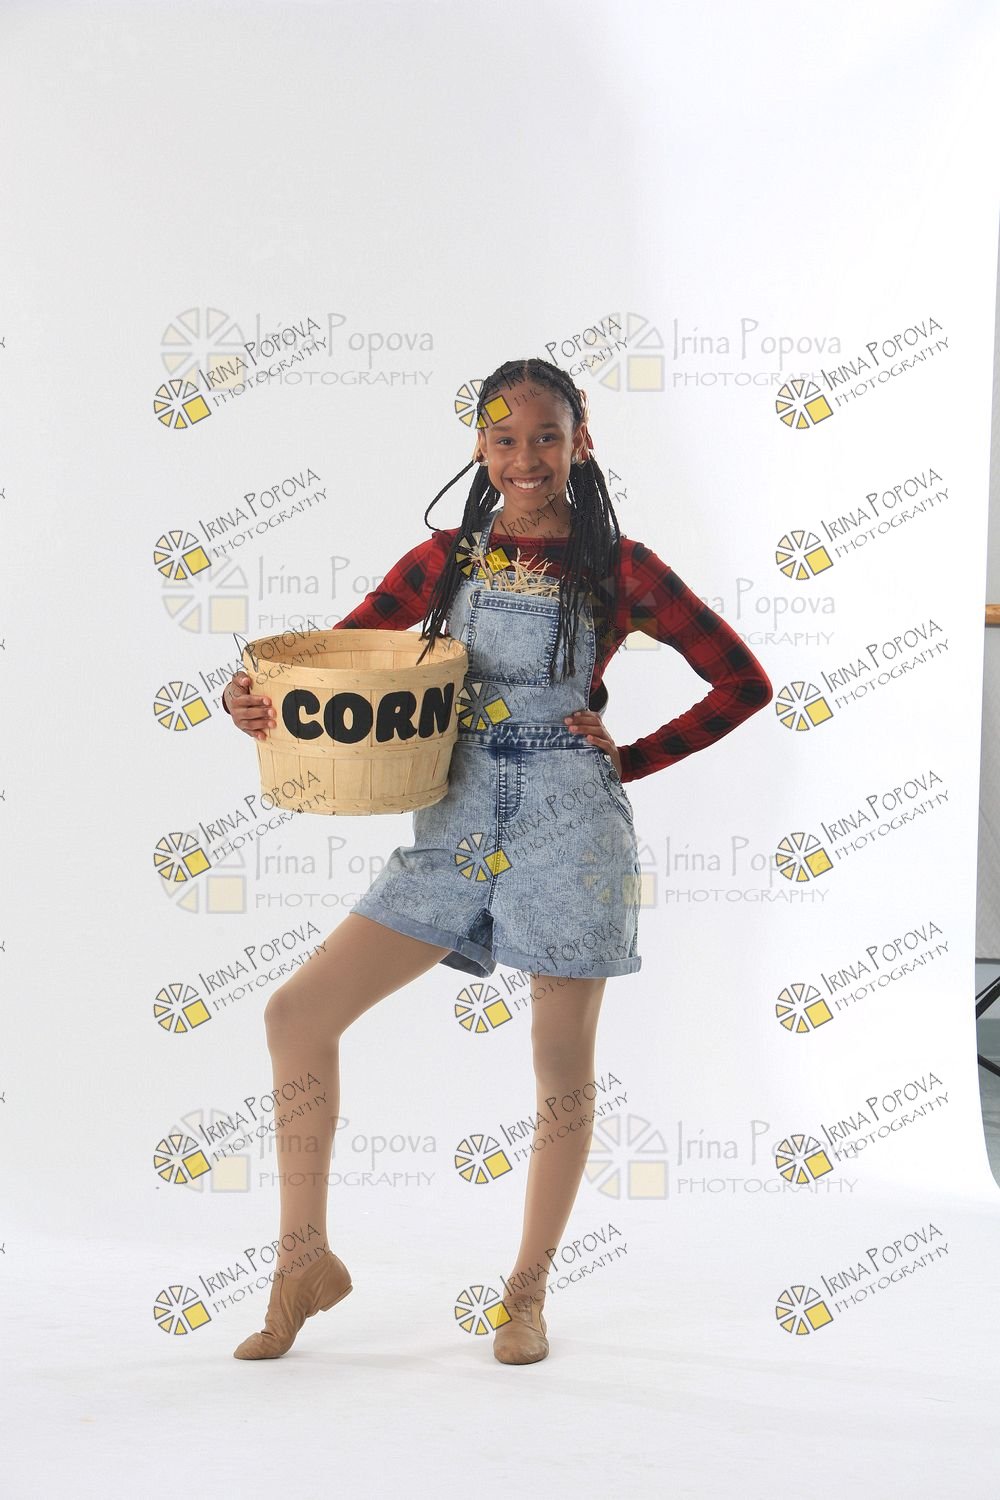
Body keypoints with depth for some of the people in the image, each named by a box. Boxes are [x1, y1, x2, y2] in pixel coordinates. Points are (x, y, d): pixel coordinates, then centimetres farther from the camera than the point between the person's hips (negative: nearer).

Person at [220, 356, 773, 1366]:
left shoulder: (620, 569, -1)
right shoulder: (446, 559, 8)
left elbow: (745, 683, 3)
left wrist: (632, 758, -3)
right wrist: (250, 697, -10)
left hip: (571, 828, -3)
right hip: (459, 824, 3)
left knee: (563, 1066, 4)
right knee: (297, 1012, -4)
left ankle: (527, 1293, 23)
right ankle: (304, 1261, 10)